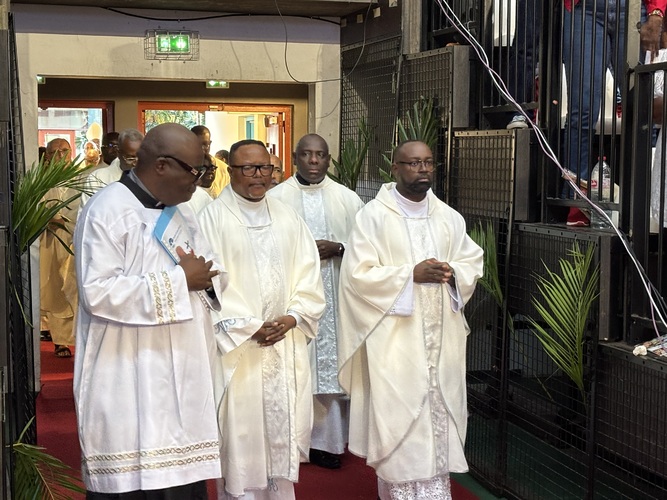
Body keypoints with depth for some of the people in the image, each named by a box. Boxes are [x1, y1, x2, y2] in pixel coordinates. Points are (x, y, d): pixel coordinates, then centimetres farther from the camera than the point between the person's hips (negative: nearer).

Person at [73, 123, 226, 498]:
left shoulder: (181, 213, 14)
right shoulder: (106, 212, -12)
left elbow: (215, 274, 18)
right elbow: (98, 292, -22)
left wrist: (205, 278, -7)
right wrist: (179, 281, -18)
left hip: (182, 377, 8)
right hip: (131, 385, -8)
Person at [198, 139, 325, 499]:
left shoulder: (288, 218, 11)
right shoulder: (213, 219, -4)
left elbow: (308, 276, 9)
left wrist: (293, 317, -7)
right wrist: (247, 327, -13)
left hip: (287, 346, 4)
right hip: (236, 348, -4)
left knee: (282, 430, 8)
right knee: (241, 436, 0)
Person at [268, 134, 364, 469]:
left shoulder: (348, 199, 7)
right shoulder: (276, 198, 2)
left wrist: (337, 248, -11)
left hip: (334, 295, 2)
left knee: (330, 364, 1)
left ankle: (327, 441, 10)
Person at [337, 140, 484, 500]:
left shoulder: (449, 217, 10)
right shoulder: (373, 216, -5)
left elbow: (474, 261, 15)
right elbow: (358, 274, -10)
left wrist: (452, 272, -8)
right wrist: (412, 274, -18)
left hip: (440, 338, 5)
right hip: (395, 339, -4)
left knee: (438, 416, 7)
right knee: (397, 419, -3)